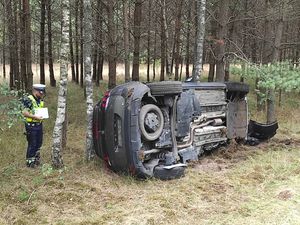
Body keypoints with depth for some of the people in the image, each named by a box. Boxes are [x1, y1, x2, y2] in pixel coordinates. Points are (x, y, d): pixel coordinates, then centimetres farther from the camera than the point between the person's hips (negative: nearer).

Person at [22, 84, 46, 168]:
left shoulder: (40, 100, 9)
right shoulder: (29, 100, -16)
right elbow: (24, 113, -20)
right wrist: (35, 117, -23)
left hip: (39, 124, 8)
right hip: (31, 125, -8)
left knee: (39, 143, 16)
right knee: (32, 144, 0)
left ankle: (36, 158, 32)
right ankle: (30, 161, 14)